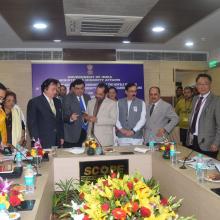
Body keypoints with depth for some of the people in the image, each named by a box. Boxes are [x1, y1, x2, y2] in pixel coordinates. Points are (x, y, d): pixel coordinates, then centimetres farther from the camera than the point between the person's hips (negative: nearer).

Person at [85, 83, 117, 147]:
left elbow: (113, 120, -10)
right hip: (91, 136, 4)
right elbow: (87, 115, 21)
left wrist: (97, 119, -18)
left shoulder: (112, 103, -1)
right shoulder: (90, 102, 14)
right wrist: (86, 117, -3)